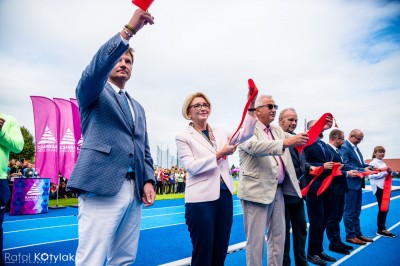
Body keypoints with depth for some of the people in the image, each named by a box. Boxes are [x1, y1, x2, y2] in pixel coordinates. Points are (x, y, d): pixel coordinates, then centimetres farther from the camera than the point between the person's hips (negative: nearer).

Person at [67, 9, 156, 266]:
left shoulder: (138, 108, 23)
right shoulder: (92, 93, 8)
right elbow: (96, 67, -16)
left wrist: (148, 181, 4)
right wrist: (128, 30, -25)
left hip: (133, 192, 6)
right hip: (102, 188, -6)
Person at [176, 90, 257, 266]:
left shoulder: (220, 132, 11)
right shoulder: (183, 137, -2)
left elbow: (244, 134, -3)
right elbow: (191, 167, -14)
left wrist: (251, 105, -13)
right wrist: (219, 154, -18)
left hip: (224, 195, 5)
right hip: (201, 199, -5)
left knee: (221, 251, 16)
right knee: (203, 251, 7)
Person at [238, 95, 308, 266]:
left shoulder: (278, 131, 16)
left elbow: (298, 139, 11)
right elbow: (254, 146, -27)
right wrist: (286, 142, -37)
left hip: (278, 190, 7)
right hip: (257, 190, -7)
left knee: (278, 236, 16)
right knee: (256, 239, 2)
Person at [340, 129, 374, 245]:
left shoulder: (355, 147, 13)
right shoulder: (344, 147, -16)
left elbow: (360, 163, 17)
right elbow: (346, 165, -22)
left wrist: (369, 166, -1)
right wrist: (363, 170, -21)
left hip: (358, 182, 10)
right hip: (351, 183, -10)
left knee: (356, 211, 17)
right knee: (349, 211, 1)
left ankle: (358, 234, 27)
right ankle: (350, 236, 11)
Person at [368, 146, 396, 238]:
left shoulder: (383, 163, 17)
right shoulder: (373, 163, -9)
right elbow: (371, 175, -20)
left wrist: (389, 172, 3)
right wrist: (385, 172, -19)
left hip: (385, 187, 9)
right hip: (379, 188, -9)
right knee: (382, 209, -4)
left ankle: (383, 228, 22)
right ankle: (380, 230, 6)